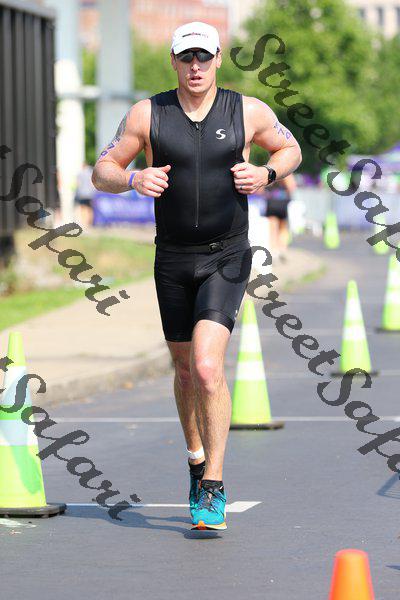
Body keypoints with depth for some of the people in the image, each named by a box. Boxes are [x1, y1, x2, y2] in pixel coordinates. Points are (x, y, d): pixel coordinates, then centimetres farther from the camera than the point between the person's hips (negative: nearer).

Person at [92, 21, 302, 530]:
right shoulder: (147, 114, -3)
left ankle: (213, 487, -13)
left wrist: (266, 174, -8)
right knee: (186, 370, 15)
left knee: (207, 367, -19)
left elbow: (291, 149, 14)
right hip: (173, 259, 3)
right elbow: (101, 173, 2)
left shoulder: (248, 112, -4)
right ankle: (196, 457, 40)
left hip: (226, 258, -3)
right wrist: (133, 179, -20)